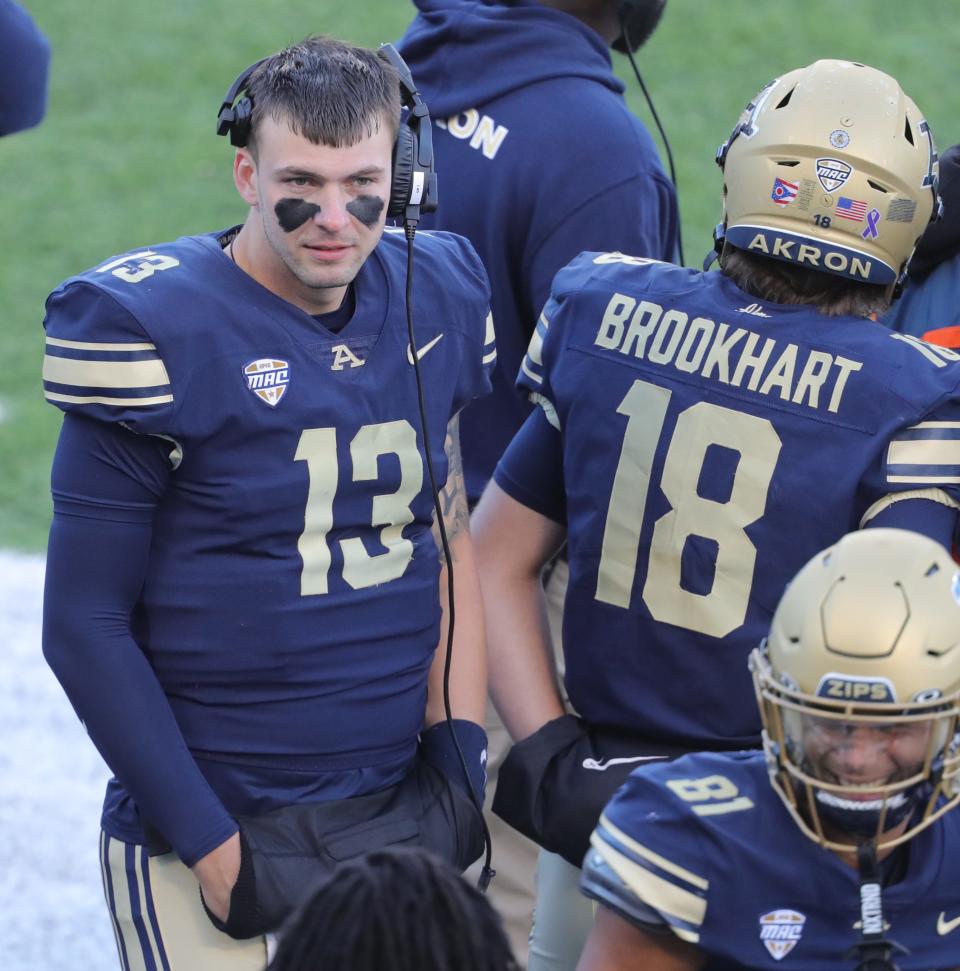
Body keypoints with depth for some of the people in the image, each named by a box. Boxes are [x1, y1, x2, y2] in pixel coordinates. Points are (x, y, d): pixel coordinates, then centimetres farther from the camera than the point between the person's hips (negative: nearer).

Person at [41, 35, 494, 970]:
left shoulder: (437, 306, 3)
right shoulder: (157, 333, -13)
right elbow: (85, 625, -11)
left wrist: (457, 744, 2)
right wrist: (213, 851, -12)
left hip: (401, 815, 5)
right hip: (211, 827, -5)